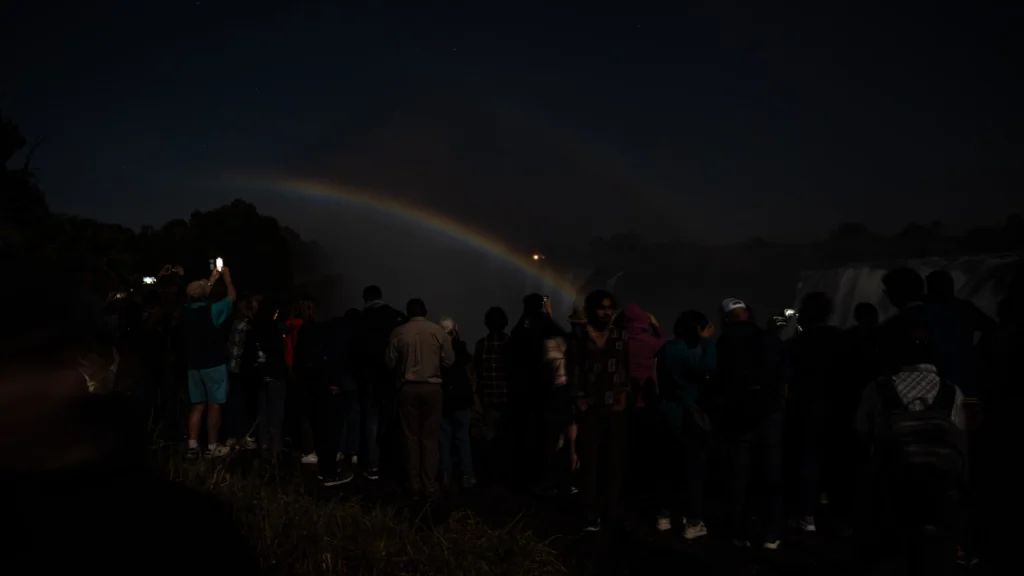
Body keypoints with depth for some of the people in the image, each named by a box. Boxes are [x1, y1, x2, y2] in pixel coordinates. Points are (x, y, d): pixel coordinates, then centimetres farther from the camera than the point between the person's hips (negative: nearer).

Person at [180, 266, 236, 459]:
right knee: (214, 405, 0)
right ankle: (212, 447, 4)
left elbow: (199, 297, 23)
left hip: (194, 365, 6)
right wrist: (226, 277, 15)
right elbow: (231, 297, 1)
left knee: (198, 405, 11)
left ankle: (192, 445, 6)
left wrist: (211, 280, 33)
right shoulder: (212, 310, -14)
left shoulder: (186, 312, 2)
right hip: (214, 364, -6)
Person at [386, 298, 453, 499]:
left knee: (411, 437, 8)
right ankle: (429, 485, 5)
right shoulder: (438, 331, -3)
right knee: (430, 438, 4)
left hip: (408, 388, 0)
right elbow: (449, 360, 1)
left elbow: (390, 362, 2)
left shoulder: (399, 332, -3)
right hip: (432, 388, 0)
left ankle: (414, 484, 11)